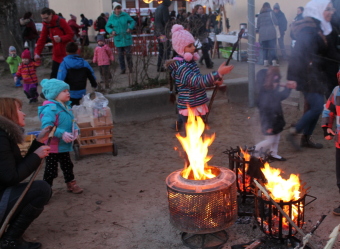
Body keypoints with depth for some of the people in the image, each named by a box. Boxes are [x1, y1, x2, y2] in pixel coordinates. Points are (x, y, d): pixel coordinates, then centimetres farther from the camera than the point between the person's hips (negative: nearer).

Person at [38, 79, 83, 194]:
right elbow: (46, 126, -32)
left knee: (67, 165, 24)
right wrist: (62, 134, -37)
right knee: (51, 169, 2)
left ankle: (71, 184, 41)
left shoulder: (67, 107, 6)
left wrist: (75, 130, -9)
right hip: (53, 146, -9)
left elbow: (72, 121, 12)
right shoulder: (50, 108, -23)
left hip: (65, 145, 9)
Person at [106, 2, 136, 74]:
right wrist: (111, 31, -11)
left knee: (128, 53, 0)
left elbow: (133, 21, 7)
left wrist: (130, 28, -11)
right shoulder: (111, 17, 0)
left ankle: (130, 67, 19)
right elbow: (107, 26, 8)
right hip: (118, 39, 1)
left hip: (127, 38, -1)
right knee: (120, 55, 3)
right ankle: (123, 69, 14)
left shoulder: (125, 15, -2)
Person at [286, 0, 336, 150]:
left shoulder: (320, 28, 13)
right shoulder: (308, 29, -16)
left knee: (314, 108, 11)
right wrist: (292, 77, -29)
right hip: (307, 75, -9)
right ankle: (293, 133, 1)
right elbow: (297, 53, -24)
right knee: (317, 107, -11)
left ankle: (306, 138, 21)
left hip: (317, 76, 9)